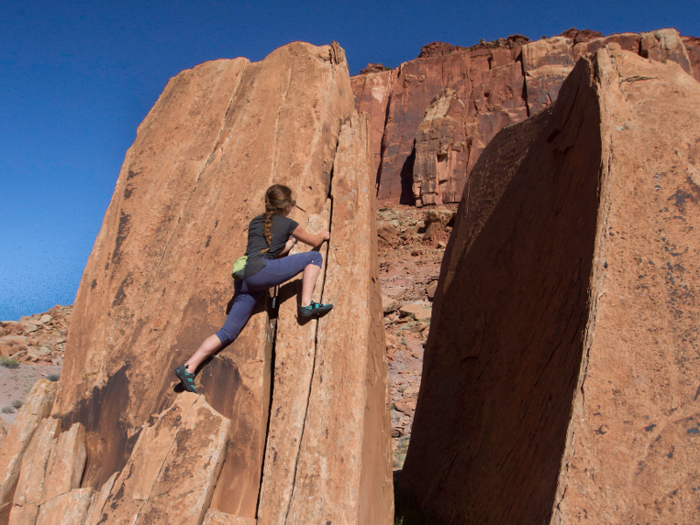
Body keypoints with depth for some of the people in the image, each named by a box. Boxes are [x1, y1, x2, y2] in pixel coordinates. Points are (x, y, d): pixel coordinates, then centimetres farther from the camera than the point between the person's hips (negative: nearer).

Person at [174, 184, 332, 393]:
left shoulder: (255, 222, 28)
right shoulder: (288, 223, 14)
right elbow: (315, 241, 30)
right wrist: (324, 235, 51)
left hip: (244, 279, 7)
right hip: (262, 271, -6)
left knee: (228, 332, 6)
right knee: (314, 257, 5)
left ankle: (188, 368, -4)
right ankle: (307, 305, -7)